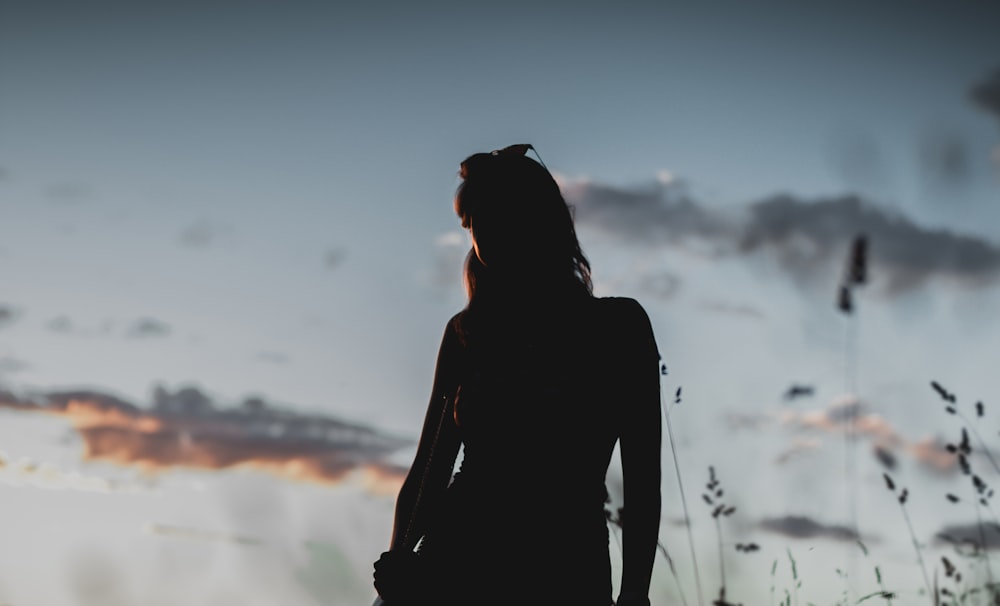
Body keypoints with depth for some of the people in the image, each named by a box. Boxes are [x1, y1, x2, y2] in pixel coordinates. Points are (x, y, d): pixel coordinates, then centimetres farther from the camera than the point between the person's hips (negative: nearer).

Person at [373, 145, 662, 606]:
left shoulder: (619, 326, 8)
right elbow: (428, 470, 14)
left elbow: (642, 481, 4)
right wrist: (398, 562, -2)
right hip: (454, 560, 3)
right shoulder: (468, 332, 17)